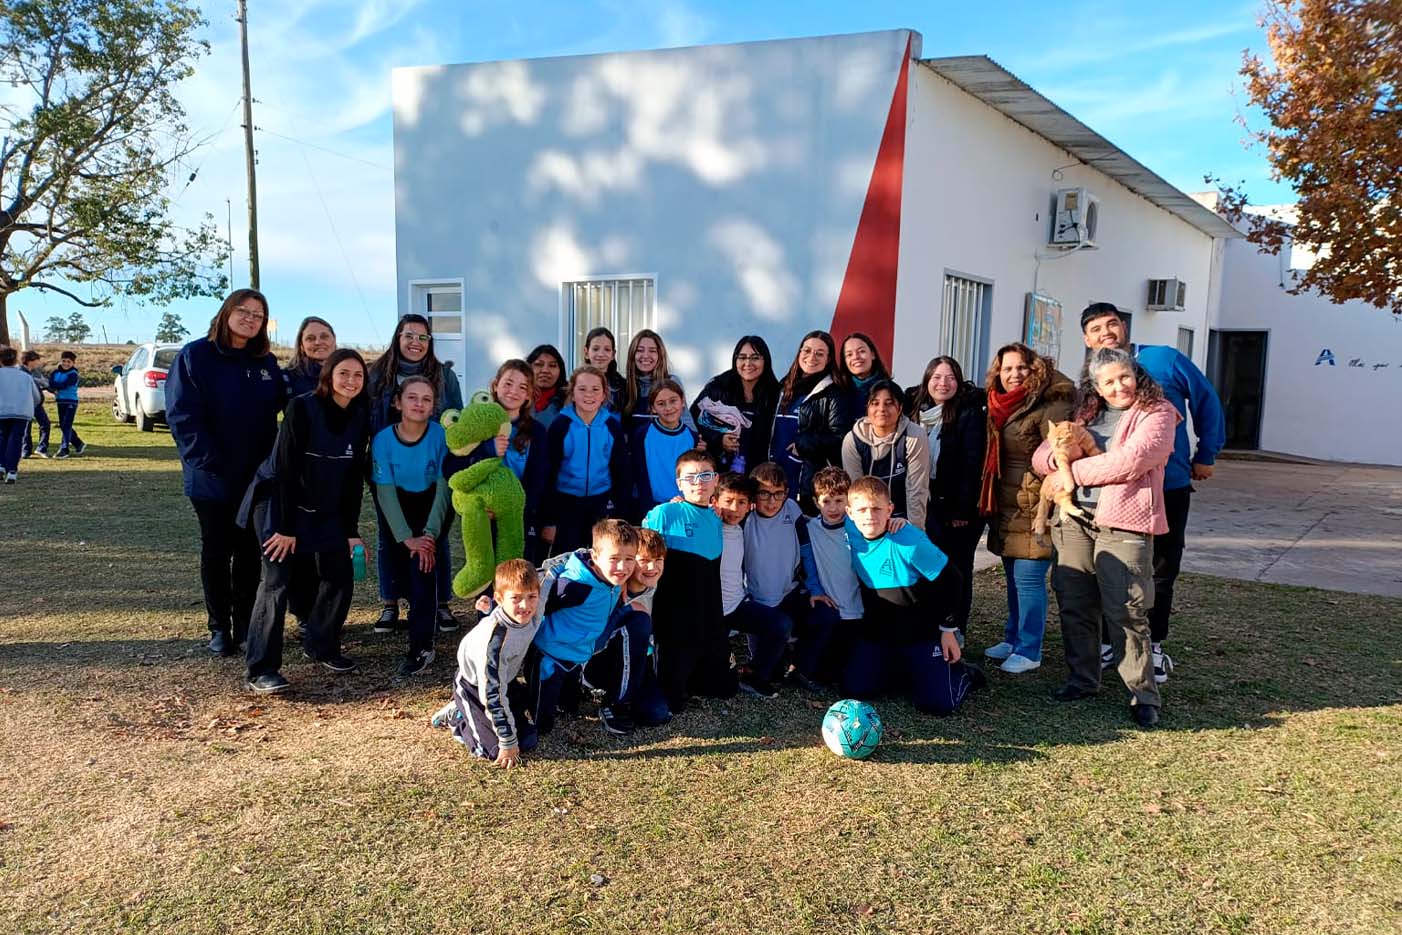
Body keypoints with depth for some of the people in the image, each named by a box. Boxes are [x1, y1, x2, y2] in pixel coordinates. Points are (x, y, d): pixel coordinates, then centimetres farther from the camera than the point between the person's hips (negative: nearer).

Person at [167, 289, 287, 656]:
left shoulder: (267, 363, 7)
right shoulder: (195, 356, -6)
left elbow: (283, 407, 9)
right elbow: (183, 415, -13)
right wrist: (208, 461, -21)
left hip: (256, 477, 4)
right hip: (212, 478, -3)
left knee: (250, 552, 10)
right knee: (216, 552, 8)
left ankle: (245, 625, 21)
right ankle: (219, 628, 18)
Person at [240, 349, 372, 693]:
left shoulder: (360, 417, -3)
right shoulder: (302, 408, -18)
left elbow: (354, 478, 1)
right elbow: (286, 468, -19)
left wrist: (351, 531, -2)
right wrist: (286, 527, -20)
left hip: (326, 509, 6)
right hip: (278, 501, -6)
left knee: (340, 576, 2)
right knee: (278, 582, -12)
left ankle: (321, 646, 22)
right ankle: (261, 669, -6)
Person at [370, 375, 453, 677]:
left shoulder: (441, 435, -21)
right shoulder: (383, 440, -18)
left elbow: (443, 486, -16)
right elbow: (385, 492, -16)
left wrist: (429, 534, -22)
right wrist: (407, 538, -21)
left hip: (432, 506, -2)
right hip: (399, 508, 2)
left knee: (422, 566, -18)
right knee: (400, 570, -1)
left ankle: (421, 648, -12)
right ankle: (423, 613, 33)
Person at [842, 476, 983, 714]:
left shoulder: (910, 540, -25)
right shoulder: (850, 532, -13)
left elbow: (949, 580, -13)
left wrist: (948, 629, -7)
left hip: (922, 630, -4)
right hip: (876, 630, 4)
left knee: (938, 704, -12)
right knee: (854, 690, -7)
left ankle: (962, 675, 23)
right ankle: (903, 673, 22)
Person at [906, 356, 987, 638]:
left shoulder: (970, 413, -8)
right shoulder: (916, 411, 9)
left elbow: (973, 464, -13)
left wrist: (963, 510, -18)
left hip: (958, 508, -5)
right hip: (924, 505, 5)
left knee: (956, 571, 2)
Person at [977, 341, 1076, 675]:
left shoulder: (1050, 407, -13)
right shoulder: (1000, 409, 12)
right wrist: (988, 504, 19)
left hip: (1034, 509, -8)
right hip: (1006, 510, 8)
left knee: (1028, 579, -4)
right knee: (1013, 578, 17)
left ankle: (1028, 651, 6)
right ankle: (1013, 639, 29)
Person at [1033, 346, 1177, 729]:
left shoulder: (1157, 413, 1)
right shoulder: (1086, 415, 19)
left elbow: (1130, 461, -14)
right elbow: (1041, 457, 15)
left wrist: (1074, 471, -6)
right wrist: (1058, 457, -10)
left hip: (1123, 524, -6)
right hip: (1074, 521, 6)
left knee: (1126, 613, -6)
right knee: (1074, 606, 10)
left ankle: (1143, 696, 4)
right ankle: (1082, 680, 26)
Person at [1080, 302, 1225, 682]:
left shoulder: (1166, 360, -6)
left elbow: (1207, 401, 3)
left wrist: (1206, 455, 3)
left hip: (1169, 489, -1)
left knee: (1161, 572, 10)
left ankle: (1154, 647, 25)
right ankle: (1107, 641, 24)